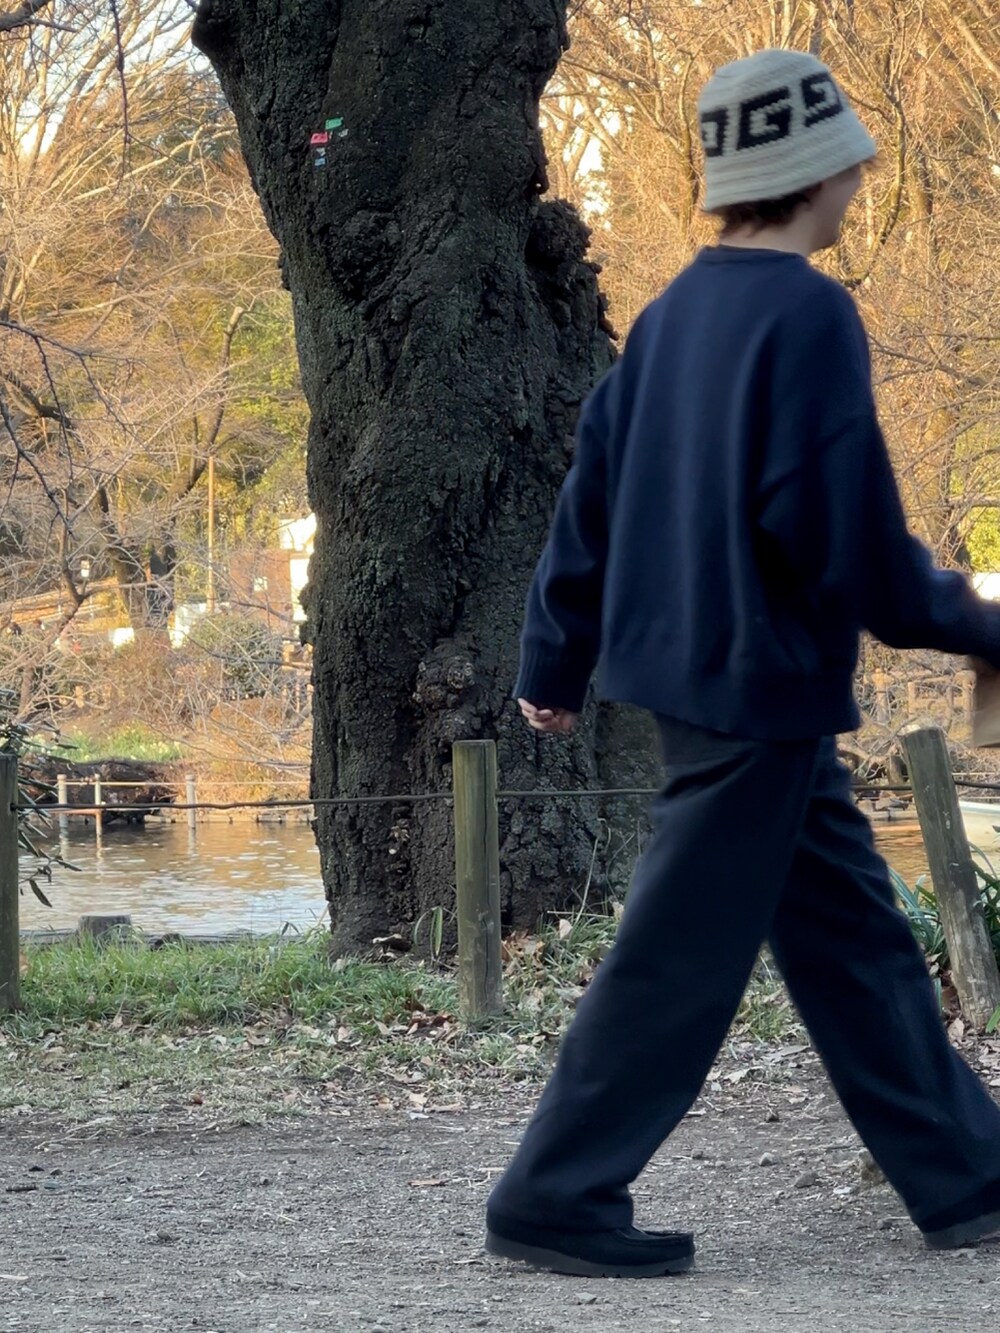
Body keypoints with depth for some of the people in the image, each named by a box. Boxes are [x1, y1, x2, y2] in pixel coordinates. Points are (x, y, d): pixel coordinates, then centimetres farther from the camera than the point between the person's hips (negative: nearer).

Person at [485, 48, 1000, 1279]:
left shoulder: (673, 314, 10)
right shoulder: (808, 316, -17)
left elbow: (592, 496, 13)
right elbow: (846, 527, -20)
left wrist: (556, 661, 20)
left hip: (690, 669, 9)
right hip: (764, 682, -9)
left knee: (853, 936, 13)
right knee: (681, 959, -2)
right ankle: (554, 1201, 3)